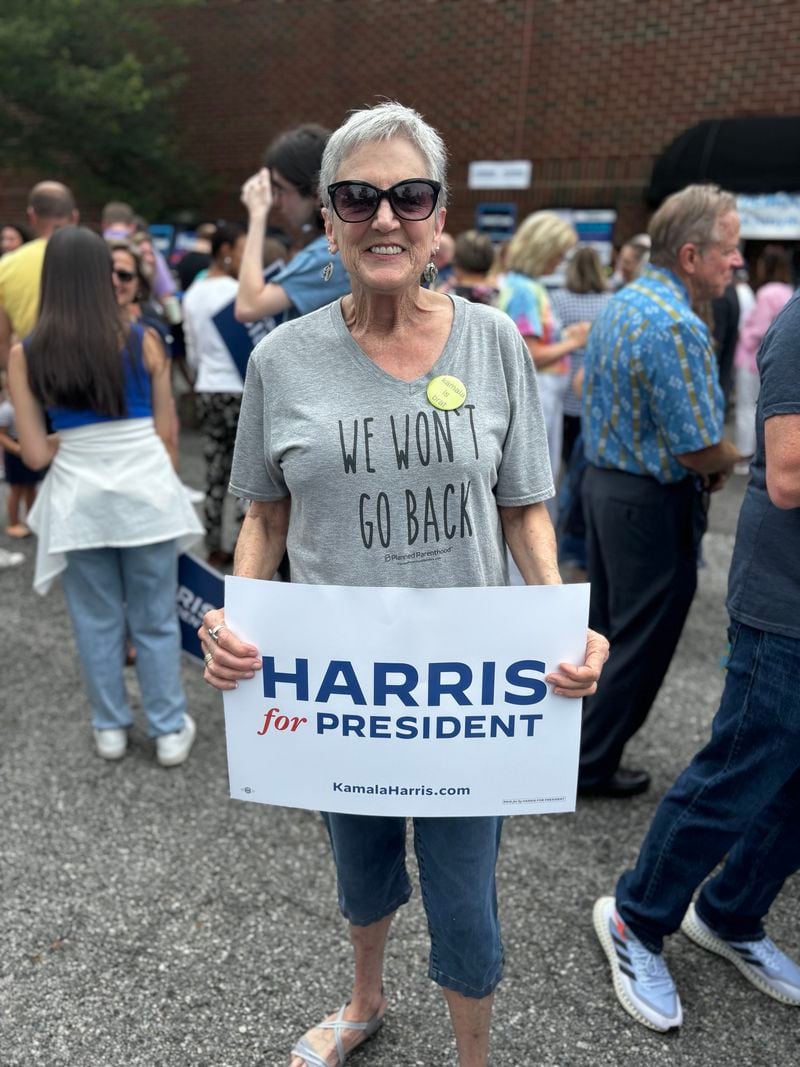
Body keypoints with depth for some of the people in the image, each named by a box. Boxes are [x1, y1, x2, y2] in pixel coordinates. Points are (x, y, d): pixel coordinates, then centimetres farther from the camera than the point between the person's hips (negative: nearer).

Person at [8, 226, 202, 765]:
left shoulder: (26, 355, -4)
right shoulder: (144, 341, -5)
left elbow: (36, 454, -3)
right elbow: (164, 430, 1)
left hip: (79, 500, 1)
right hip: (146, 492, 0)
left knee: (97, 621, 16)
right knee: (156, 620, 12)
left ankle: (111, 728, 30)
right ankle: (171, 731, 22)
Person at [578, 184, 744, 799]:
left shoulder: (621, 304, 8)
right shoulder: (678, 327, -23)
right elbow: (701, 448, -24)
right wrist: (728, 462, 1)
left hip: (605, 481, 9)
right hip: (655, 503, -9)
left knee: (605, 628, 20)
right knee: (640, 643, 6)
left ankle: (575, 737, 35)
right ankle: (592, 765, 19)